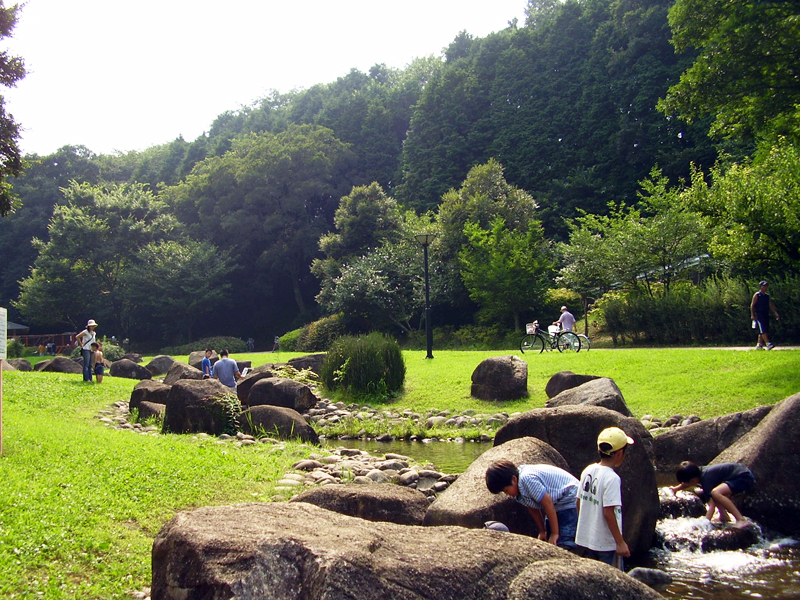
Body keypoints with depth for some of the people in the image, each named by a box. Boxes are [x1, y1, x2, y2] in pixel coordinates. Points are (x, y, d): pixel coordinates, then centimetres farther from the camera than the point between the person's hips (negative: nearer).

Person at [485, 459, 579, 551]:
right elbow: (532, 508, 12)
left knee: (562, 546, -18)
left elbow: (547, 503, -26)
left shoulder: (527, 479, -28)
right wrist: (542, 531, 12)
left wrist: (555, 533, -19)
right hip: (556, 507, 10)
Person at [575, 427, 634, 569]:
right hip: (606, 544, -7)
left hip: (585, 540, 7)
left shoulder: (587, 471, 2)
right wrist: (620, 542, -16)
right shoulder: (612, 478, -20)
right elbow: (609, 513, -22)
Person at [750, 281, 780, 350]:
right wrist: (752, 315, -15)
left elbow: (771, 305, 16)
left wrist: (776, 313, 6)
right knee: (763, 330, -15)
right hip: (759, 314, -7)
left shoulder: (767, 296, 16)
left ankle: (759, 345, 11)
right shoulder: (757, 295, -3)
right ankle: (768, 344, -22)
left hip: (766, 314, 7)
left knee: (762, 331, 6)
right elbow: (752, 305, -7)